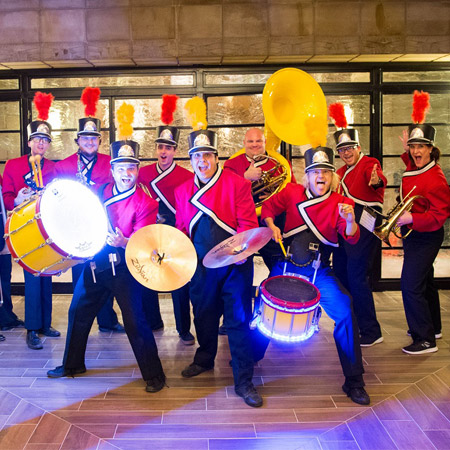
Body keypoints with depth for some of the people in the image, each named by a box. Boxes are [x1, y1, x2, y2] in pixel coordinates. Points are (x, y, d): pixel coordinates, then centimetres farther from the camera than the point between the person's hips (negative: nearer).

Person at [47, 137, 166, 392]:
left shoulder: (146, 204, -10)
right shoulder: (101, 192, 7)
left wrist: (123, 242, -35)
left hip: (123, 268, -6)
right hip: (94, 262, 6)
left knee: (135, 321, -6)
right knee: (78, 312, 16)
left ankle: (154, 375, 9)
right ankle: (73, 364, 37)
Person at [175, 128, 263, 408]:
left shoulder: (237, 184, -6)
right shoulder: (183, 191, 9)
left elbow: (248, 223, -10)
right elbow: (181, 228, 17)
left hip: (235, 263, -4)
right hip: (202, 266, 5)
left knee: (239, 320, -2)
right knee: (204, 315, 18)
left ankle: (244, 382, 8)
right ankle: (205, 359, 44)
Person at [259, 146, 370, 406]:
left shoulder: (341, 203, -6)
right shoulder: (292, 192, -1)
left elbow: (352, 238, -19)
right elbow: (268, 208, 14)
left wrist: (350, 220, -40)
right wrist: (272, 226, -5)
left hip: (320, 271, -2)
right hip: (286, 265, 2)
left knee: (345, 313, -19)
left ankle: (354, 382, -5)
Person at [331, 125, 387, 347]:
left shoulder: (369, 163, -5)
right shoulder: (341, 172, 19)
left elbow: (378, 177, -29)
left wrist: (376, 181, -50)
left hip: (364, 224, -9)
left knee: (356, 276, -13)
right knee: (340, 273, 14)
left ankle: (371, 332, -3)